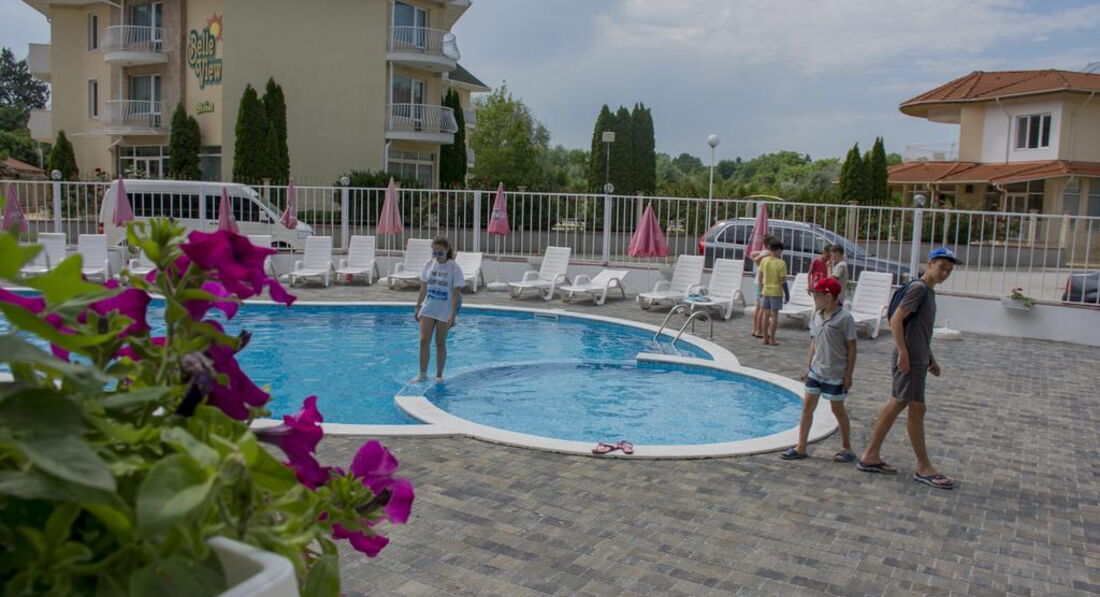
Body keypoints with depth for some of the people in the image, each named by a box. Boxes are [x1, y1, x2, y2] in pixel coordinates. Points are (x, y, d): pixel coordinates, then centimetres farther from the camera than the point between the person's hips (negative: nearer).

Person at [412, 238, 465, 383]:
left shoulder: (454, 268, -10)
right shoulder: (429, 264, 2)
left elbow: (455, 293, -10)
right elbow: (423, 288, 10)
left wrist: (453, 315, -14)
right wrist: (417, 308, 9)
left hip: (444, 311, -3)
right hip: (428, 309, 3)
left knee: (440, 343, 6)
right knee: (424, 341, -7)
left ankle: (439, 375, 18)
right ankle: (422, 374, 0)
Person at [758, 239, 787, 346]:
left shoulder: (764, 260, 1)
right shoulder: (781, 263, -13)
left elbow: (760, 276, 7)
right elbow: (783, 279, -13)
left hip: (766, 291, 5)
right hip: (776, 292, -4)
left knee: (766, 314, 9)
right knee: (774, 315, 1)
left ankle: (765, 338, 13)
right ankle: (772, 339, 3)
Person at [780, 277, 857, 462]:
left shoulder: (844, 318, -14)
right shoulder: (817, 316, 5)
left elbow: (851, 348, -11)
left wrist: (848, 375, -12)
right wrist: (808, 366, 11)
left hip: (835, 374, -6)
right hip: (816, 371, 6)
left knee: (837, 409, 6)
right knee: (807, 406, 6)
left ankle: (847, 448, 23)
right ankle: (800, 448, 14)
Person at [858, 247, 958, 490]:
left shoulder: (928, 291, 17)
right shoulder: (918, 288, -12)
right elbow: (896, 319, -20)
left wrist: (931, 358, 22)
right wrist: (903, 352, -23)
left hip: (918, 359, 10)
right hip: (909, 360, -10)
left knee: (896, 404, 11)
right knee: (917, 409, -3)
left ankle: (871, 456, 16)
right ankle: (924, 468, 5)